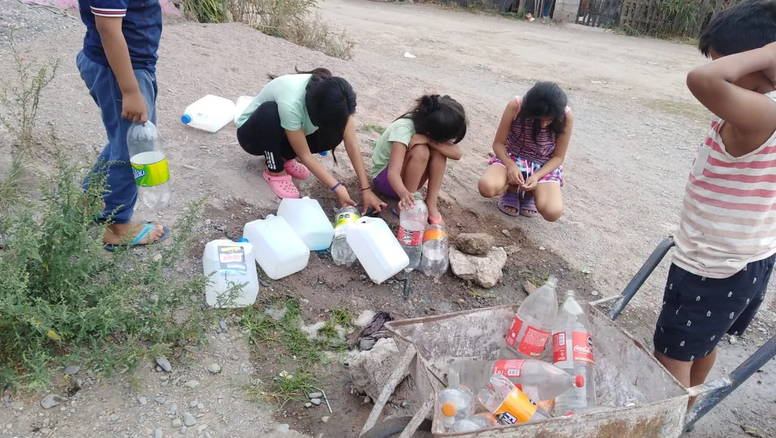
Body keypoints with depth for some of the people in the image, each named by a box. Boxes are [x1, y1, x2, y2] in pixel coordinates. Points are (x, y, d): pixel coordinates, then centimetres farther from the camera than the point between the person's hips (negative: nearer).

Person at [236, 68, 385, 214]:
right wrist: (337, 188, -34)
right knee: (269, 112, -39)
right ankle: (275, 171, -14)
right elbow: (304, 155, -32)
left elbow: (352, 143, -25)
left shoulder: (333, 98, -26)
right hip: (252, 134, -5)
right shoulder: (291, 103, -41)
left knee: (335, 132, -20)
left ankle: (284, 157, 4)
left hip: (286, 133, 5)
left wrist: (366, 189, -29)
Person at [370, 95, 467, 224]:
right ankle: (406, 207, -21)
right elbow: (392, 172, -41)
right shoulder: (403, 130, -32)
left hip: (408, 178, 6)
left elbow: (457, 153, -23)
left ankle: (431, 204, -17)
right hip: (384, 177, -6)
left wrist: (429, 141, -37)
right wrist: (404, 194, -61)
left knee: (439, 149, -21)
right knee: (420, 151, -33)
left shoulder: (430, 125, -14)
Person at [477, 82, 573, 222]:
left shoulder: (566, 116, -20)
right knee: (487, 187, -33)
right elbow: (498, 143, -11)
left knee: (553, 212, -27)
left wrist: (536, 176, -25)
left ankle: (530, 193, 9)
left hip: (544, 167, 0)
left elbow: (558, 157, -9)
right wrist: (510, 165, -30)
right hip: (512, 159, 0)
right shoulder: (516, 106, -22)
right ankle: (512, 189, 5)